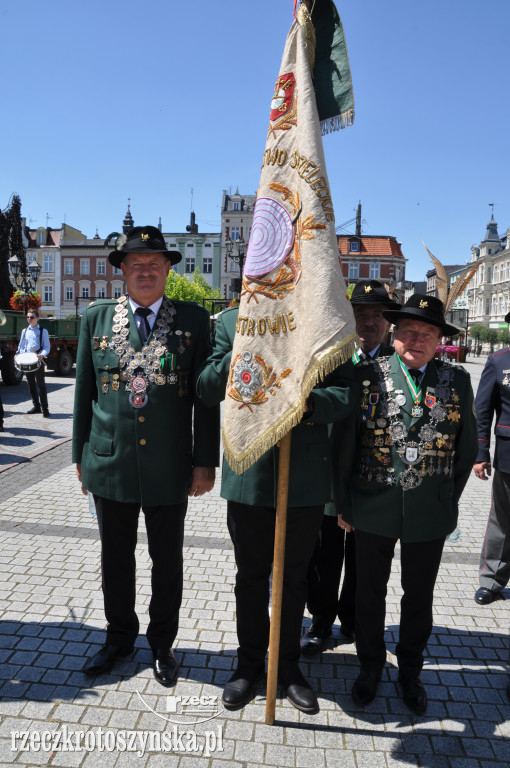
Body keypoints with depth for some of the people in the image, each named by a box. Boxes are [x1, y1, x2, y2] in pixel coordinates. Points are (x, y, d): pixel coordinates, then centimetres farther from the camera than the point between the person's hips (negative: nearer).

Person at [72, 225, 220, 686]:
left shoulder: (194, 320, -2)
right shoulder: (96, 318, 3)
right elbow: (84, 392, 7)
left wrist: (205, 461, -5)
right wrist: (81, 455, 8)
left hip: (169, 467, -1)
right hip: (109, 462, 2)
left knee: (167, 562, 14)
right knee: (116, 558, 18)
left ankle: (162, 644, 36)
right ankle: (120, 636, 41)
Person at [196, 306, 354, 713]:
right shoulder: (231, 321, 3)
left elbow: (347, 394, -6)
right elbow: (207, 391, -3)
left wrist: (308, 400, -27)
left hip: (305, 476, 0)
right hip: (249, 475, 1)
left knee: (294, 578, 17)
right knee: (250, 576, 17)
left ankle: (288, 665, 40)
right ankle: (250, 664, 40)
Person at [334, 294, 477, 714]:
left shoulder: (457, 382, 0)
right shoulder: (368, 375, -6)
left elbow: (466, 448, 7)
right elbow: (344, 442, -2)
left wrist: (450, 501, 6)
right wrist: (343, 501, 0)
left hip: (431, 514, 1)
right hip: (373, 509, -1)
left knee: (419, 597, 18)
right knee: (370, 592, 16)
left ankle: (410, 671, 41)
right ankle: (370, 666, 40)